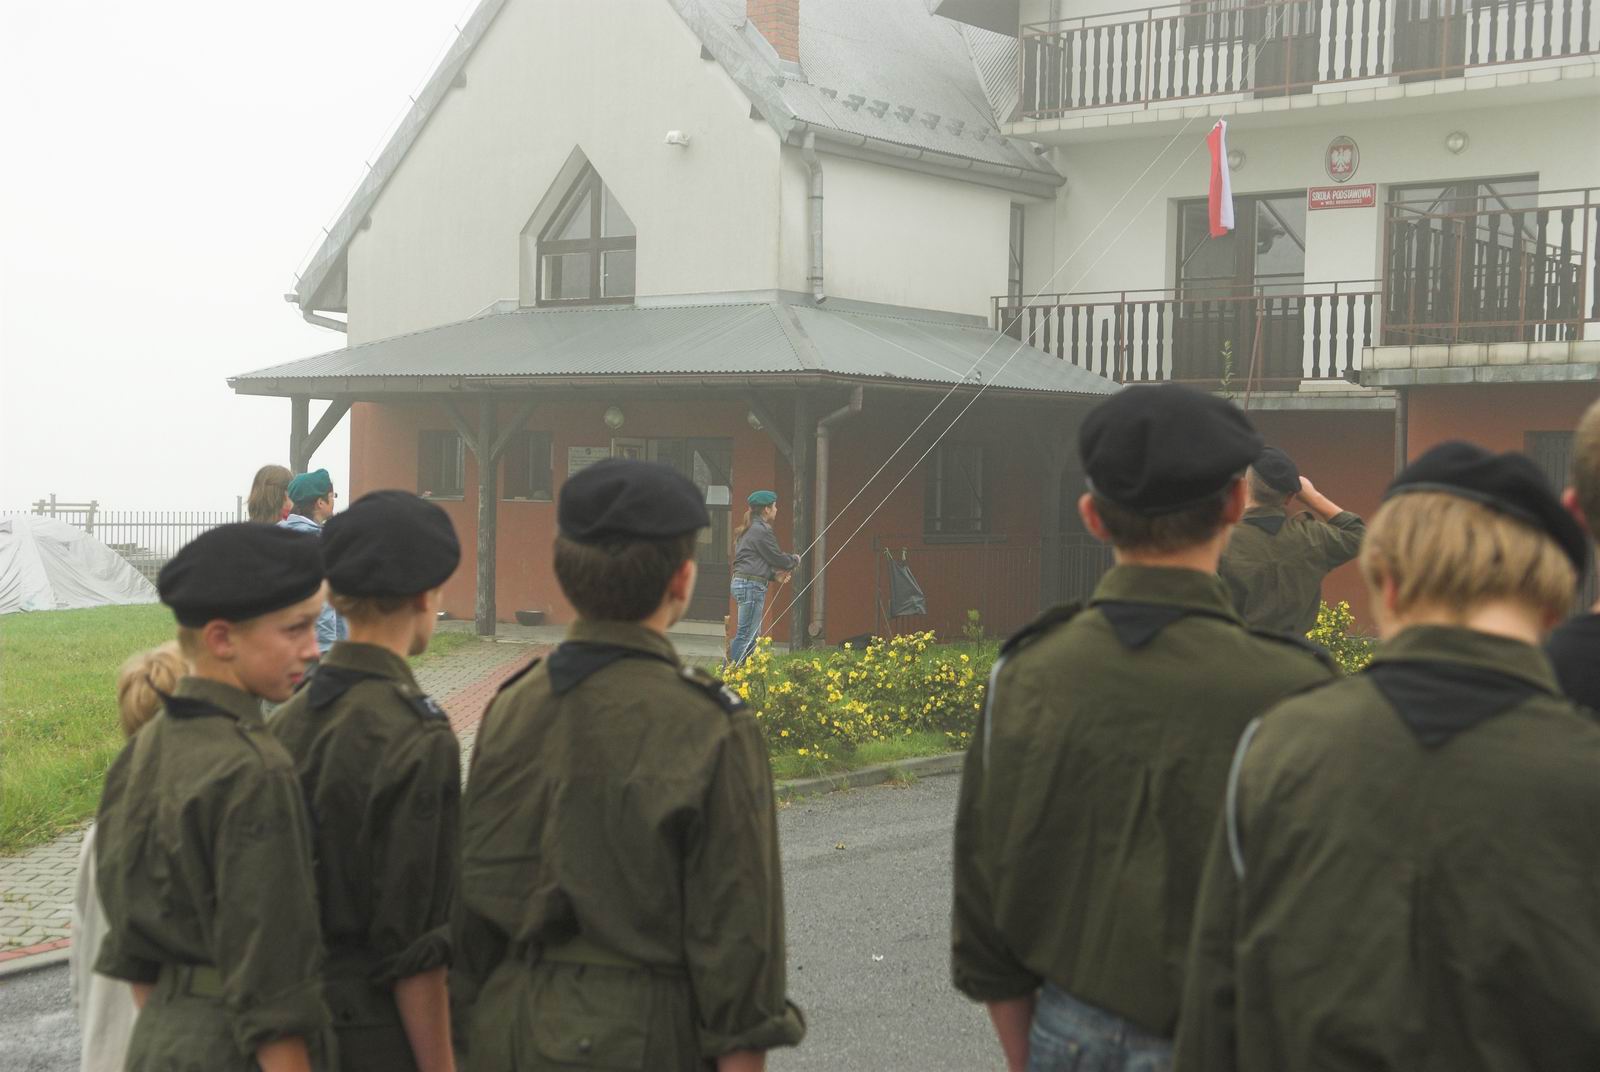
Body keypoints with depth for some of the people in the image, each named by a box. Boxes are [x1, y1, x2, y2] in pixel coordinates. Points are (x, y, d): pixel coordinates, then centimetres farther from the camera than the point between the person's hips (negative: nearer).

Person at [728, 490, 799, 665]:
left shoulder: (747, 531, 20)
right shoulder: (761, 531, -11)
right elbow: (777, 558, -9)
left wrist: (775, 575, 11)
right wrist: (795, 560, 11)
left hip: (741, 582, 10)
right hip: (752, 585, -10)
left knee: (754, 633, 13)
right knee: (746, 634, -9)